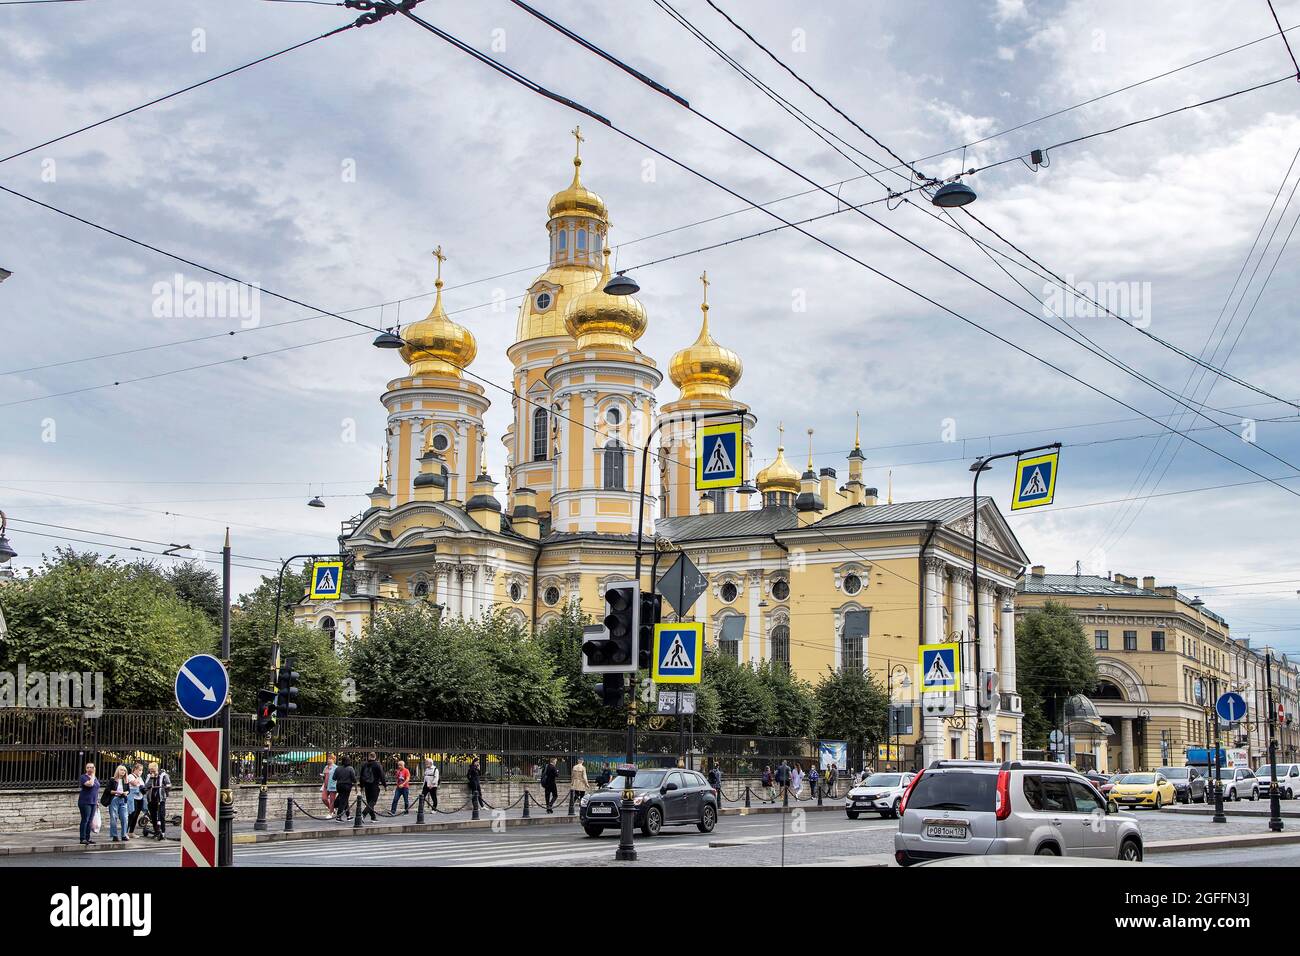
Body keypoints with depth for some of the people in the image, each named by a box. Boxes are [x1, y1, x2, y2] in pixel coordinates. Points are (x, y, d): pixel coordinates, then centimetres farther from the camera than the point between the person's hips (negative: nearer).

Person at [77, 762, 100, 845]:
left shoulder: (95, 778, 15)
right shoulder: (84, 777, -7)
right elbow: (90, 784, -27)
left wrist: (97, 801, 18)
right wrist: (92, 775, -14)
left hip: (93, 802, 7)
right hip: (85, 802, -7)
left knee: (90, 821, 7)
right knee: (85, 820, -8)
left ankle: (88, 838, 11)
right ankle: (83, 839, -6)